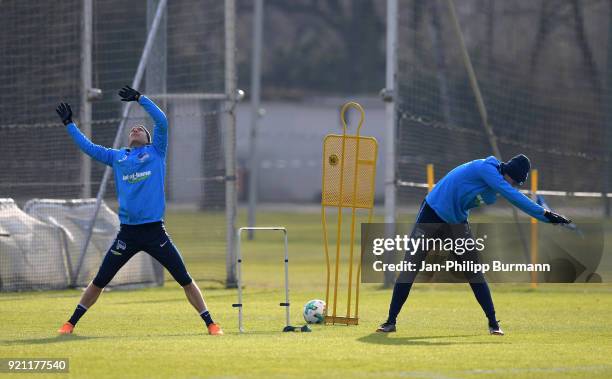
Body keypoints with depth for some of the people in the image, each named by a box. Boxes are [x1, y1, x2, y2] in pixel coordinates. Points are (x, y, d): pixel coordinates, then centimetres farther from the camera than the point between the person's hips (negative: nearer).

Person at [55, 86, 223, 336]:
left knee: (185, 280, -2)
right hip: (127, 232, 2)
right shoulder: (117, 157, 15)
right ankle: (71, 323, 15)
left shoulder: (156, 152, 10)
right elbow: (87, 147, 21)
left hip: (155, 231, -2)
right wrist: (69, 124, 20)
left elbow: (162, 121, -1)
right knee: (99, 282, 5)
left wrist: (140, 99, -1)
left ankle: (210, 324, 6)